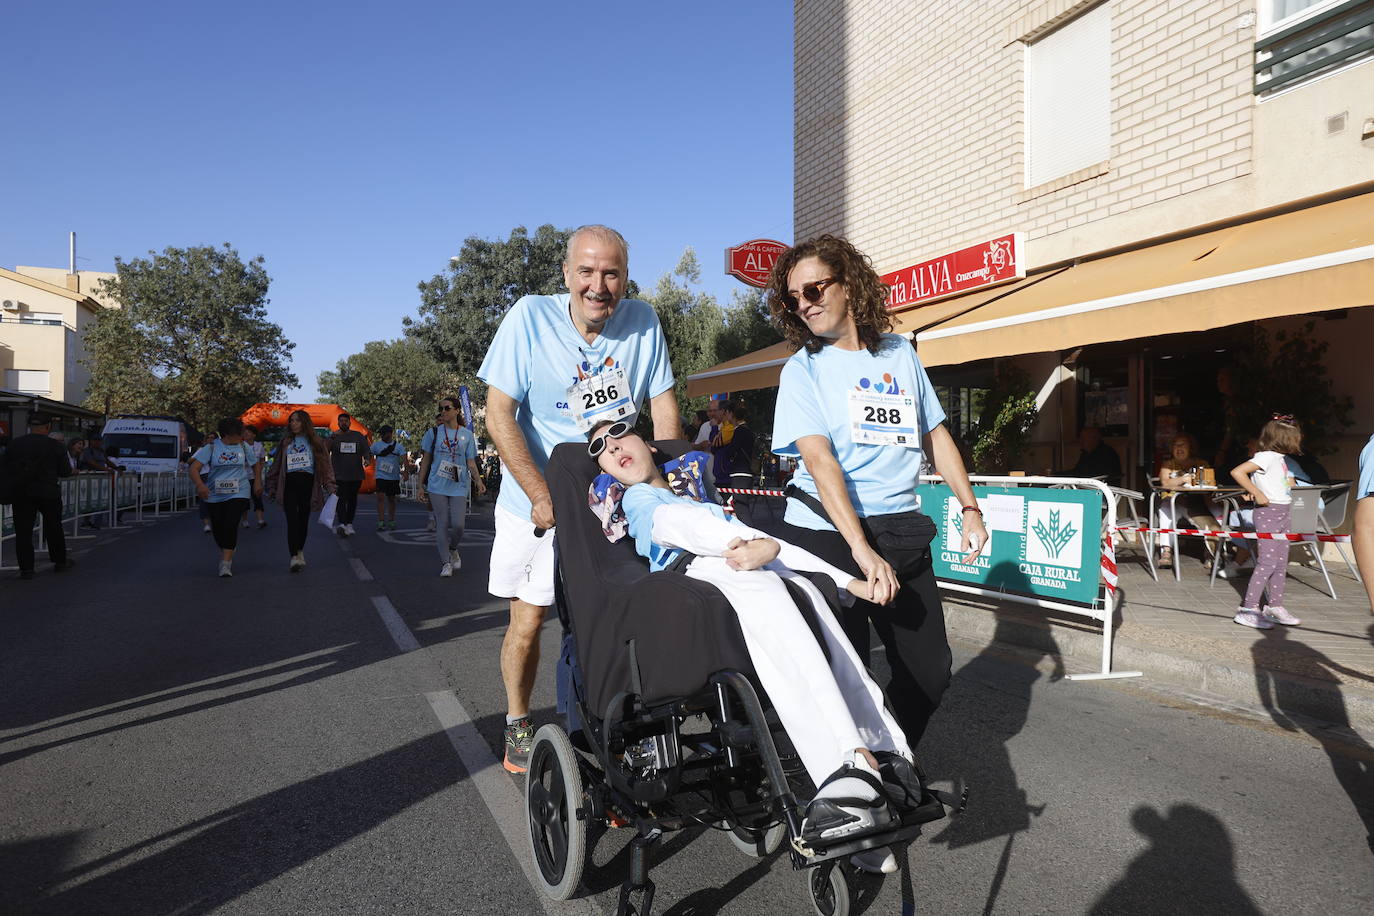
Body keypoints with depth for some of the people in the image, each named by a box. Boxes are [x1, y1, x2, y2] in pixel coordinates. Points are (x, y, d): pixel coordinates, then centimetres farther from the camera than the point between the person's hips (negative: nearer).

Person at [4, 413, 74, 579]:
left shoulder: (14, 445, -1)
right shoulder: (55, 446, -9)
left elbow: (6, 471, 5)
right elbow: (66, 472, -3)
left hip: (20, 494, 1)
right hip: (48, 493, -1)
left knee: (23, 531, 6)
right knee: (54, 528, 13)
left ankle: (26, 568, 5)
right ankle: (60, 562, 24)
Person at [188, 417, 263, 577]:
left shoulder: (244, 447, 3)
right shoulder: (211, 448, -4)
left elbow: (256, 464, 19)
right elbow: (194, 468, -12)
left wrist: (257, 482, 7)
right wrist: (200, 484, -29)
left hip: (238, 494, -1)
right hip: (214, 496, 1)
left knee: (231, 525, -16)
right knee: (218, 528, 11)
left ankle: (226, 563, -14)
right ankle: (224, 553, 39)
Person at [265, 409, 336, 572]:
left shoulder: (314, 442, 7)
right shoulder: (285, 442, 12)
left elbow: (326, 464, 4)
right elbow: (276, 466, 14)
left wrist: (330, 485, -5)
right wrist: (272, 488, 10)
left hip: (307, 484, 0)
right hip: (289, 485, 0)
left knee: (303, 520, 9)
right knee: (292, 520, -10)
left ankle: (300, 551, 27)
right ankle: (294, 557, -16)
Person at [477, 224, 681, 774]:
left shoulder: (643, 322, -5)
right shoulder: (530, 317, -13)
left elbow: (663, 406, 2)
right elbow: (499, 414, -14)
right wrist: (543, 498, -19)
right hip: (535, 502, -2)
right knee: (527, 624, 5)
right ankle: (517, 726, 29)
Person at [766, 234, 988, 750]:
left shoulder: (901, 353, 11)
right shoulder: (803, 369, -2)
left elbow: (935, 435, 19)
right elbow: (820, 460, -15)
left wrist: (970, 508, 10)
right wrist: (862, 551, -25)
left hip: (901, 532, 4)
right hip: (826, 534, -4)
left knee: (930, 670, 6)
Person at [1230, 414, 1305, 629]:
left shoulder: (1279, 458, 13)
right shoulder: (1266, 457, -15)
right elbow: (1237, 472, -26)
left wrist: (1288, 482, 9)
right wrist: (1258, 493, -24)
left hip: (1282, 513, 9)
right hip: (1268, 512, -9)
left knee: (1281, 562, 12)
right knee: (1267, 562, -11)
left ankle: (1275, 606, 21)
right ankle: (1248, 609, -9)